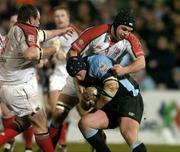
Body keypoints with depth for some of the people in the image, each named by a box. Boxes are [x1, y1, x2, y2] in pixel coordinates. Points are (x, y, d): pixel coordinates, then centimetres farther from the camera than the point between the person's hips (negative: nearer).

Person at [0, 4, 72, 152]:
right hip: (20, 87, -9)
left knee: (23, 121, 23)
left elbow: (44, 34, 32)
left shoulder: (17, 29, 14)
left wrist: (62, 31, 47)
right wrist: (53, 48, -17)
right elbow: (30, 54, -34)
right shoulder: (28, 30, -15)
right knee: (40, 123, 1)